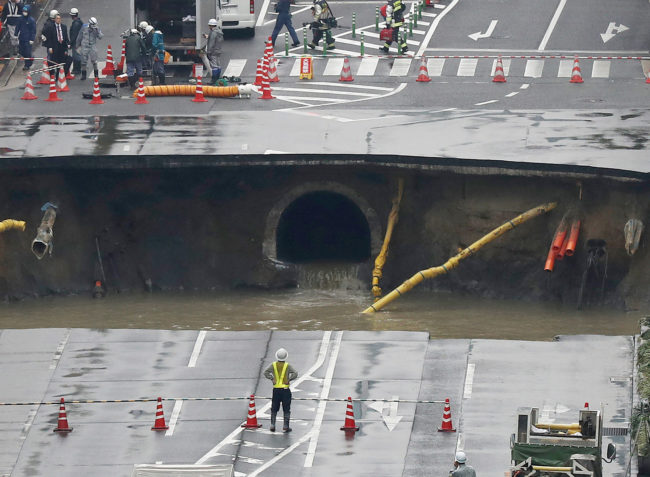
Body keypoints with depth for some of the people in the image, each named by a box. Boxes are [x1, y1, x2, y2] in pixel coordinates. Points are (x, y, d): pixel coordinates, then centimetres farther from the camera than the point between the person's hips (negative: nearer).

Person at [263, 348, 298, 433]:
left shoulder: (273, 365, 0)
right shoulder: (287, 366, -5)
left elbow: (266, 373, -9)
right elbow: (295, 374, -15)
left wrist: (272, 379, -6)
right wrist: (289, 379, -7)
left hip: (276, 389, 2)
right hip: (285, 390, -2)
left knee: (274, 409, 13)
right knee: (286, 409, 4)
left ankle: (272, 425, 7)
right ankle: (286, 426, 1)